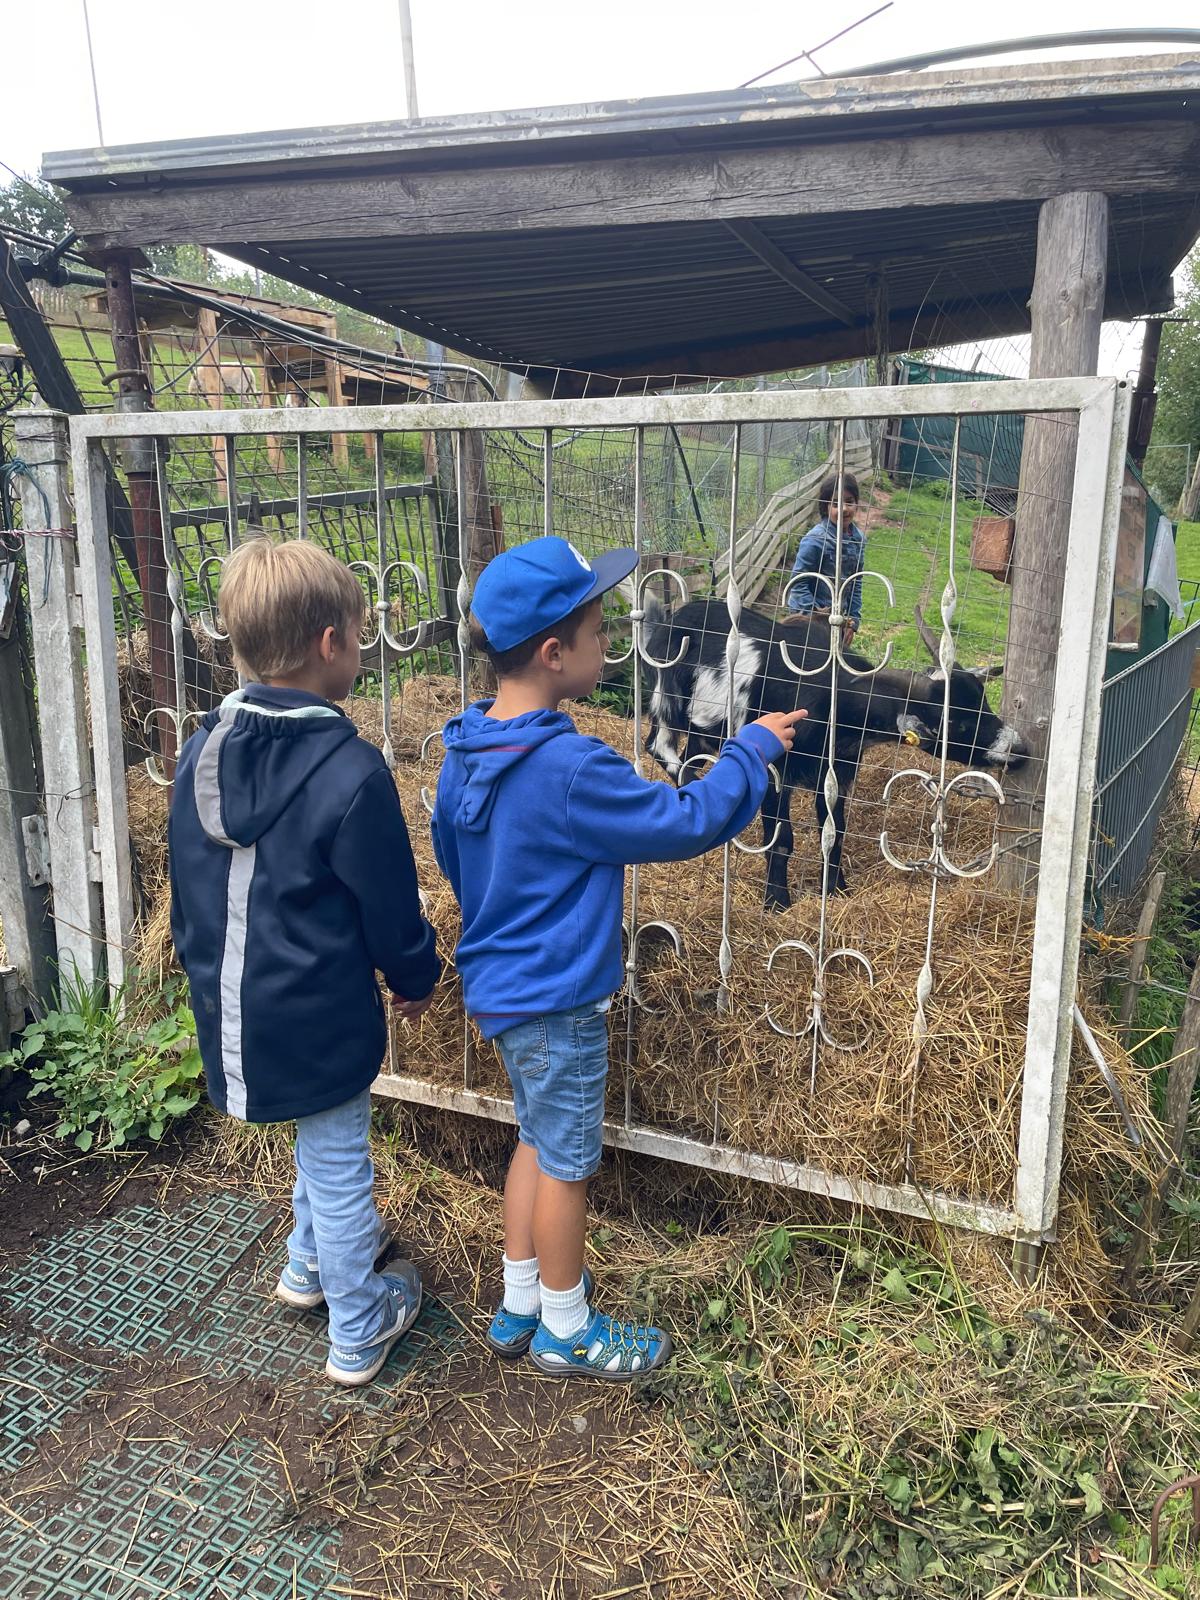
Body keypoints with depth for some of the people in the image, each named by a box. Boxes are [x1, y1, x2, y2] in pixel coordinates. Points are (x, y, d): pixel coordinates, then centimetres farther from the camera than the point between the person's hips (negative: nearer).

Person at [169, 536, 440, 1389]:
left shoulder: (203, 749, -3)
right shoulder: (348, 771, -24)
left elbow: (189, 886, 8)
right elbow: (390, 905, -15)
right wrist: (416, 977, 4)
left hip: (231, 1006, 7)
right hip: (317, 1017, -7)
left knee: (323, 1146, 29)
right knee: (338, 1164, 12)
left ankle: (311, 1264, 51)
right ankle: (358, 1333, 32)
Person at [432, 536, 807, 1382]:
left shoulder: (467, 749, -2)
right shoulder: (570, 769, -30)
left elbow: (451, 856, 11)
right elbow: (686, 821, -23)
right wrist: (752, 749, -8)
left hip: (502, 984, 9)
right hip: (557, 1000, -8)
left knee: (538, 1139, 24)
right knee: (567, 1163, 11)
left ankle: (520, 1303, 40)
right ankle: (566, 1329, 32)